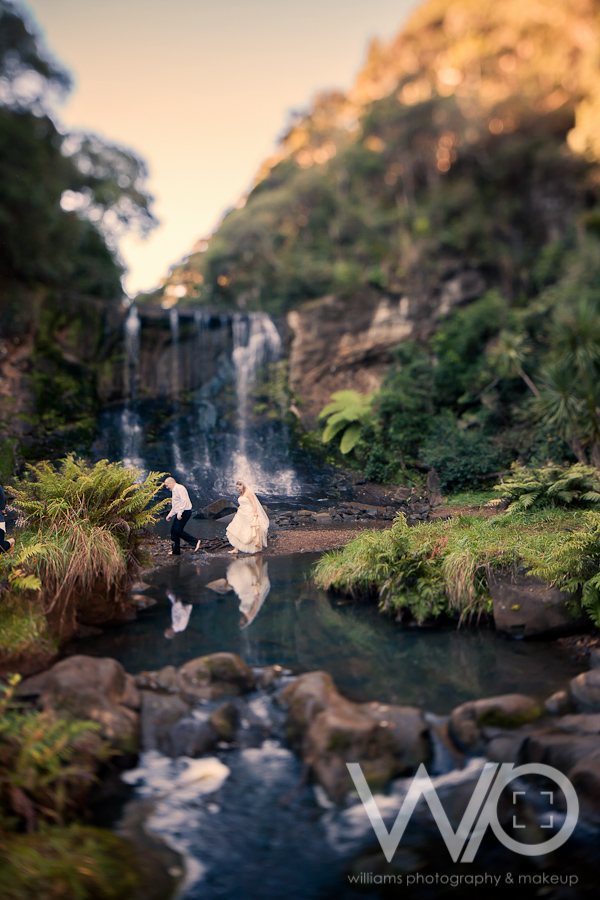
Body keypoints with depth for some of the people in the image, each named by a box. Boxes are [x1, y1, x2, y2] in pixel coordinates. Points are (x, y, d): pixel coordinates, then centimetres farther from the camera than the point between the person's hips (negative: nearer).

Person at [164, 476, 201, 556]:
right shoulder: (174, 491, 22)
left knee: (178, 530, -15)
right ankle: (176, 551, 12)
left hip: (184, 512, -10)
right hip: (178, 513, 10)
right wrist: (170, 515, 24)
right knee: (173, 530, 7)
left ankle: (196, 542, -8)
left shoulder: (179, 488, -10)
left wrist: (180, 513, -25)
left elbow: (184, 501, -22)